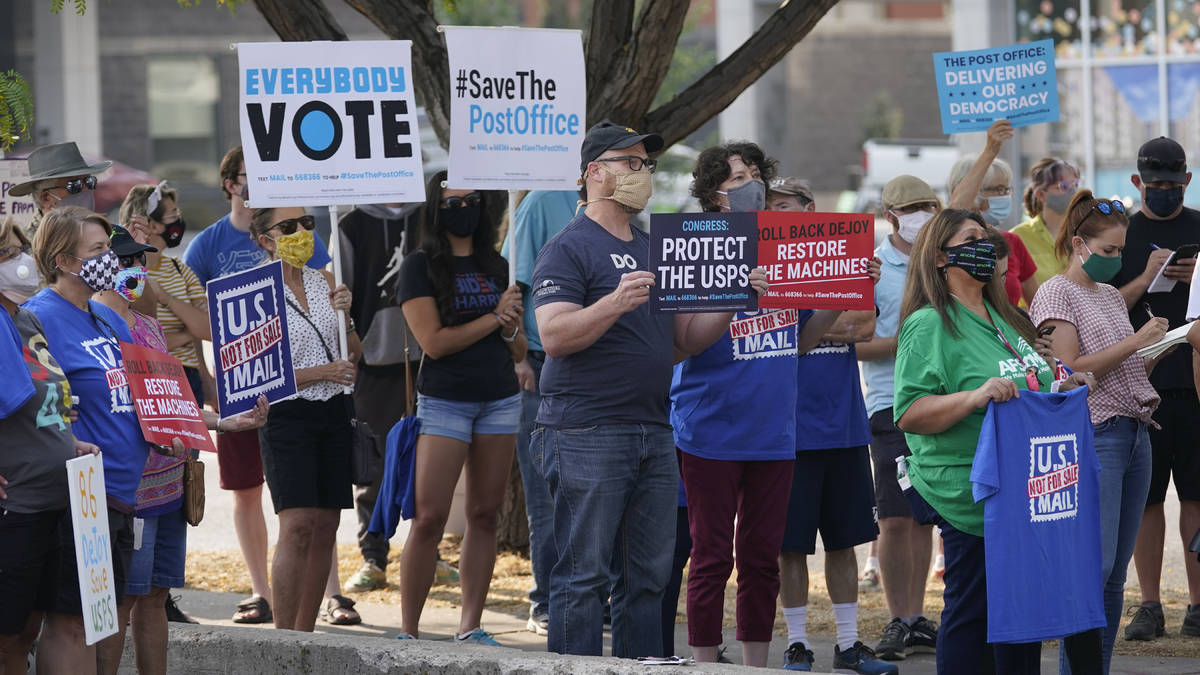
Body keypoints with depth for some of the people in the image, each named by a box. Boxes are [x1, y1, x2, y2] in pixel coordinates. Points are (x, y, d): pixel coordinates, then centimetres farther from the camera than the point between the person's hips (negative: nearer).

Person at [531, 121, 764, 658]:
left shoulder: (653, 250, 20)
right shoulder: (569, 249, -4)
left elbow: (686, 339, 19)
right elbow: (554, 336, -16)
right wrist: (616, 302, -28)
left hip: (653, 432, 8)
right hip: (587, 435, -8)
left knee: (648, 574, 8)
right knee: (583, 575, -7)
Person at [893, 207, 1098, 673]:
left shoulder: (1000, 319, 18)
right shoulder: (928, 325, -10)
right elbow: (909, 415, -19)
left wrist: (1061, 390, 11)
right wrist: (974, 396, -31)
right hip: (968, 495, -9)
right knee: (971, 614, -6)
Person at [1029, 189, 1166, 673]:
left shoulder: (1112, 296, 19)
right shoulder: (1057, 293, -4)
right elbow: (1070, 370, -14)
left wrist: (1160, 346, 6)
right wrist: (1134, 342, -15)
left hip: (1135, 433, 8)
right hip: (1094, 438, -8)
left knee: (1116, 573, 6)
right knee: (1095, 566, -15)